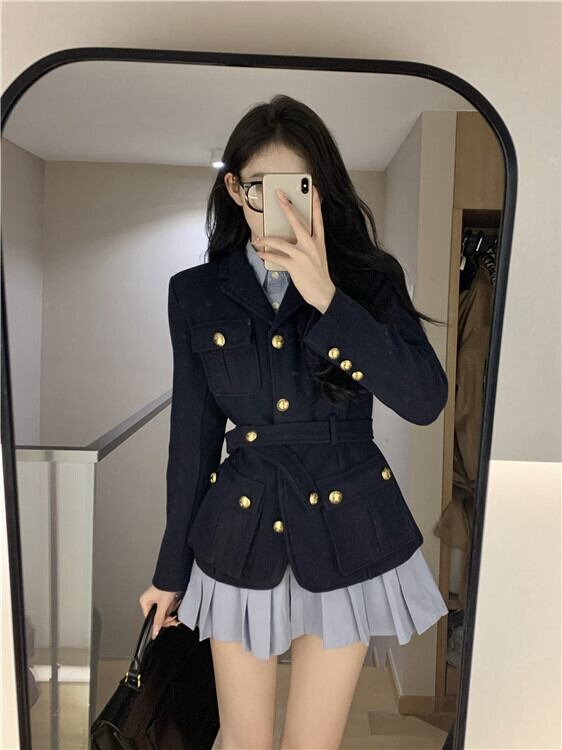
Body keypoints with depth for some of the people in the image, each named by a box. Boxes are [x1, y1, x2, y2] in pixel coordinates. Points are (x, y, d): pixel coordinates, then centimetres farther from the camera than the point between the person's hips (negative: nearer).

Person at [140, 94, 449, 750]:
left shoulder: (370, 277, -5)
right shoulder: (196, 292, -2)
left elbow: (426, 400, -19)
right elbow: (192, 434, 2)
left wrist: (325, 295, -27)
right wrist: (171, 569, 8)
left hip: (346, 536, 0)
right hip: (242, 535, 1)